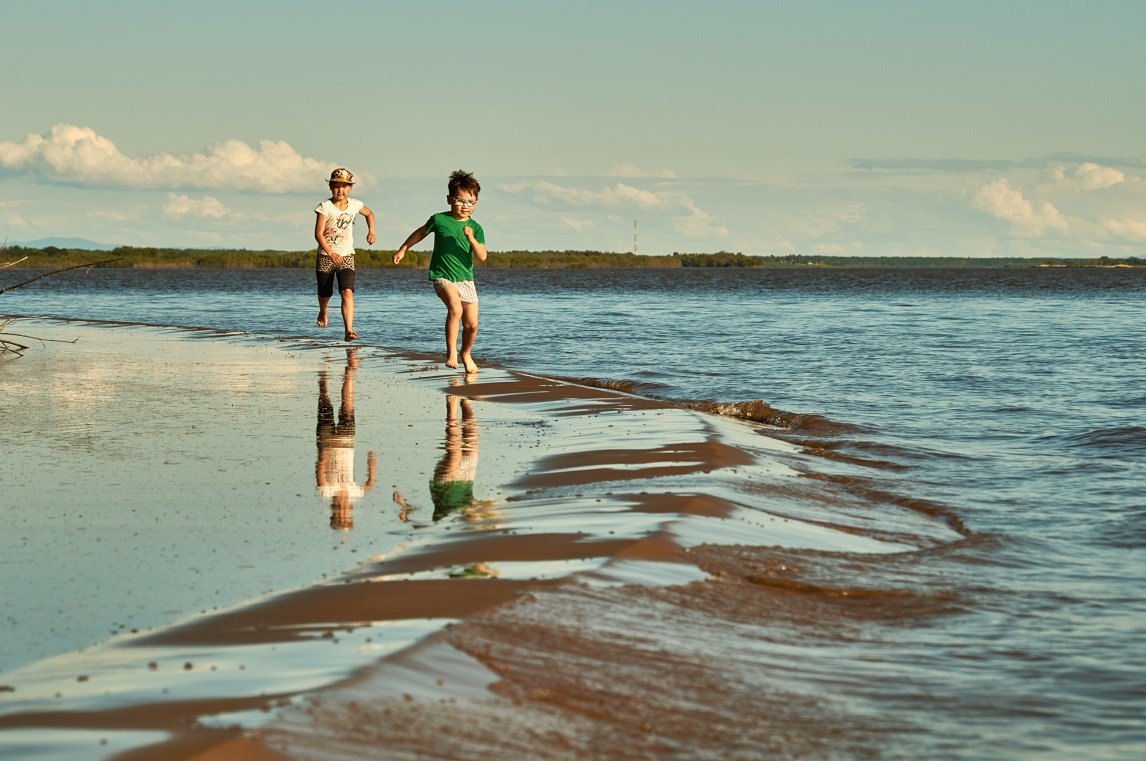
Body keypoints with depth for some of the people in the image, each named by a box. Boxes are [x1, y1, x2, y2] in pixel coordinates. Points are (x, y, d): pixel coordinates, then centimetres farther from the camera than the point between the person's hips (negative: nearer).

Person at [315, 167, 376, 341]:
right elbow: (318, 234, -17)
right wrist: (331, 253, -29)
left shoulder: (354, 205, 1)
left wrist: (371, 231, 7)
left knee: (347, 292, -19)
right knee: (325, 293, 14)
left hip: (346, 256, 1)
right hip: (325, 255, -1)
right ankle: (323, 311, 51)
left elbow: (369, 213, 25)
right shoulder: (325, 207, -11)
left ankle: (349, 330, -26)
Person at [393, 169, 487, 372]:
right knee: (455, 308, -31)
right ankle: (451, 352, -22)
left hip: (466, 279, 3)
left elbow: (482, 257, -8)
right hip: (442, 276, -3)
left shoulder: (475, 228, -1)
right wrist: (403, 249, 20)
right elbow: (420, 233, 14)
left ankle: (466, 353, 34)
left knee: (471, 325, 4)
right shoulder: (439, 220, -5)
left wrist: (472, 240, -24)